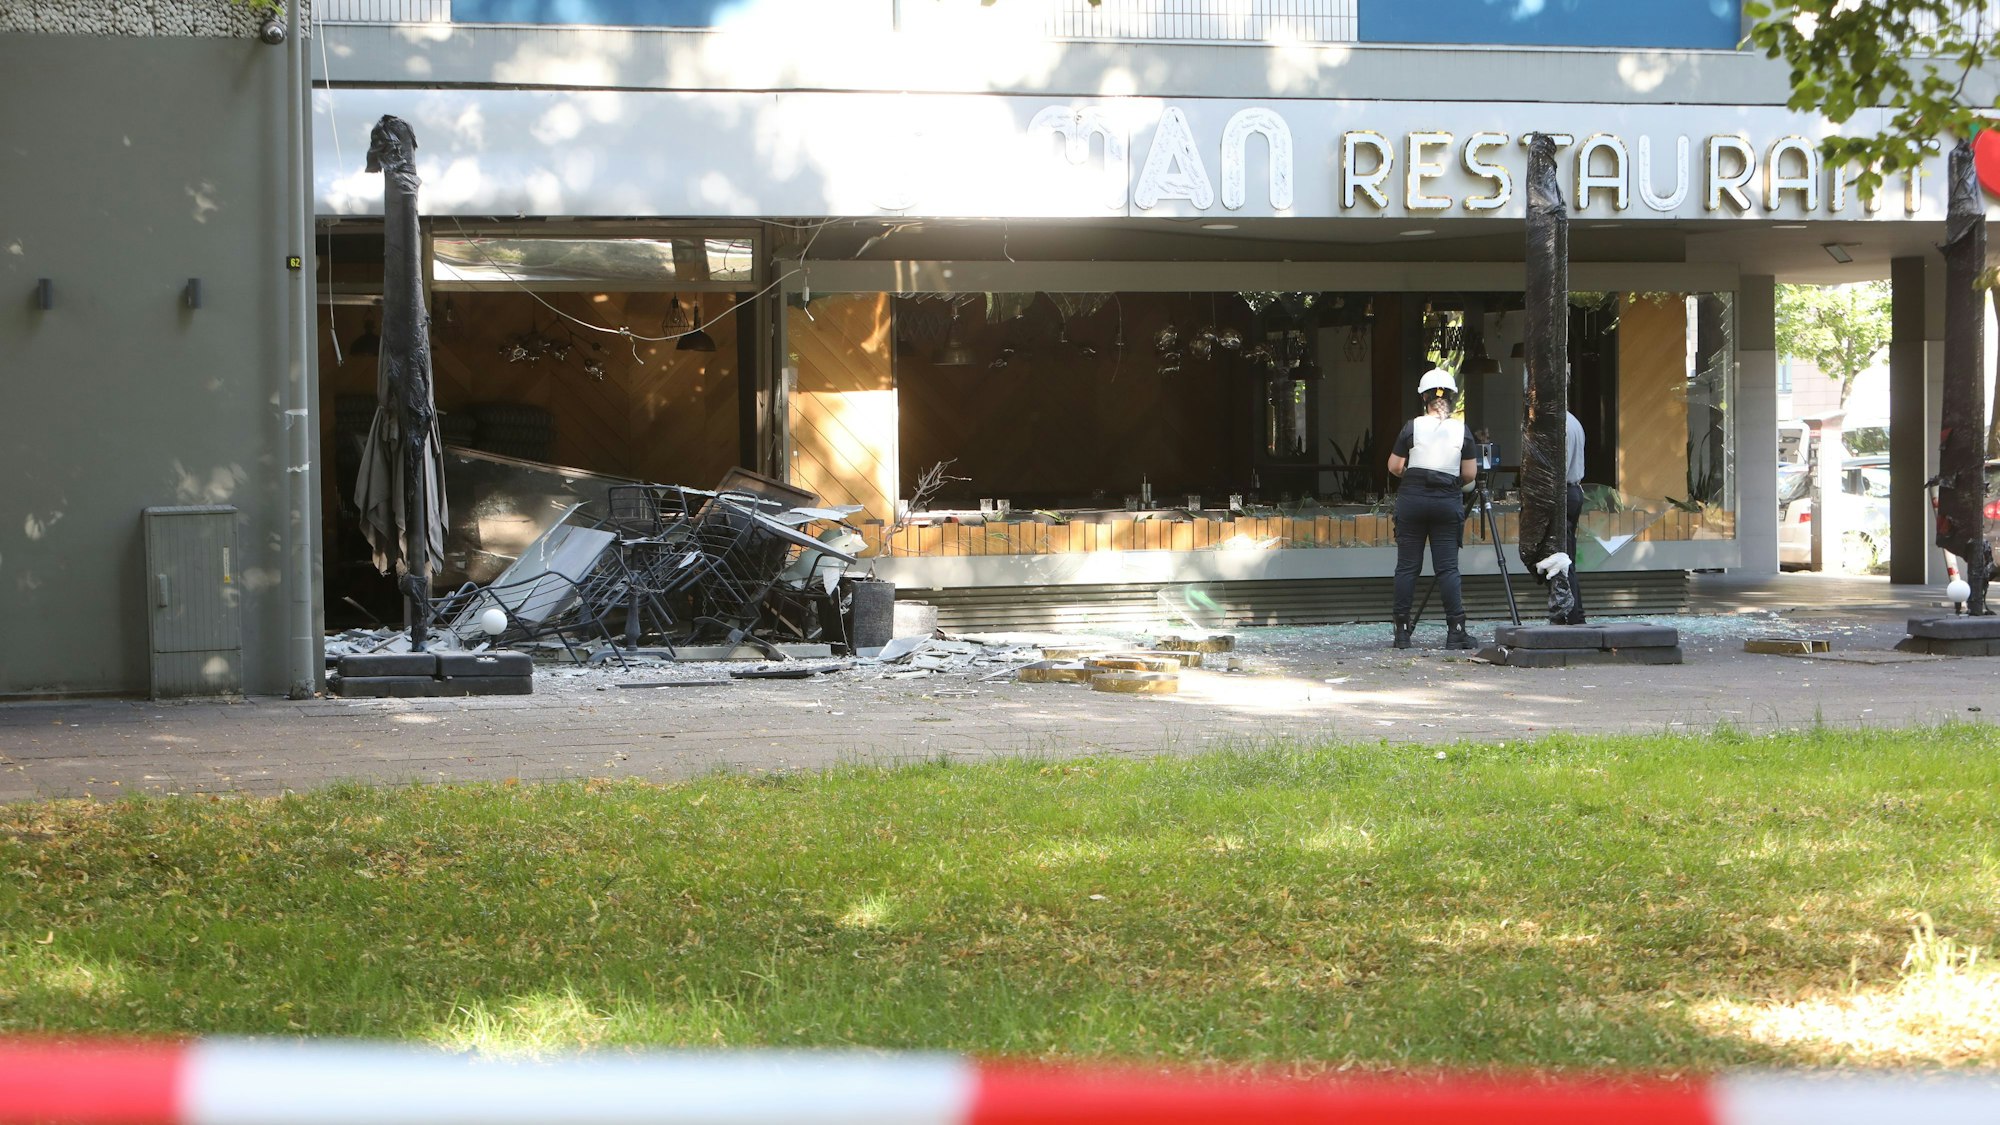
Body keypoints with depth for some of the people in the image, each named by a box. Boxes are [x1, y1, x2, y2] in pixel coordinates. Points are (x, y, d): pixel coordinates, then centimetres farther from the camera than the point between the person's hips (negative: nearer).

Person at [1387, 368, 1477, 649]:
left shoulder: (1412, 427, -3)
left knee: (1407, 565, 4)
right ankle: (1456, 630, -6)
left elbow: (1394, 467, 1)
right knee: (1447, 567, 1)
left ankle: (1402, 630, 3)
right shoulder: (1462, 430, 0)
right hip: (1447, 503, 1)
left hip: (1412, 499, 0)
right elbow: (1469, 475, 3)